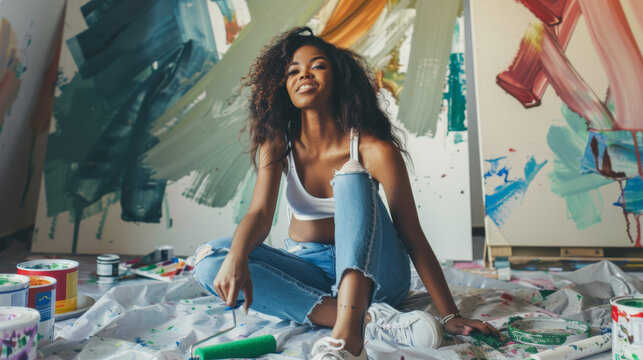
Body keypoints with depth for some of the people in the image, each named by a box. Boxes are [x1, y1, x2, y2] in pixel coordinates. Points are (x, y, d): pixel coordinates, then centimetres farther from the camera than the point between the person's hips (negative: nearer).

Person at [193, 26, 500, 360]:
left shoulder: (373, 150, -16)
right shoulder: (277, 144, -5)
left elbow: (413, 238, -15)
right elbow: (260, 212, -17)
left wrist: (450, 315, -15)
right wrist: (235, 258, -38)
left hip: (371, 270, -3)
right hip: (307, 271, 4)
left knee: (351, 179, -28)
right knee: (209, 260, -21)